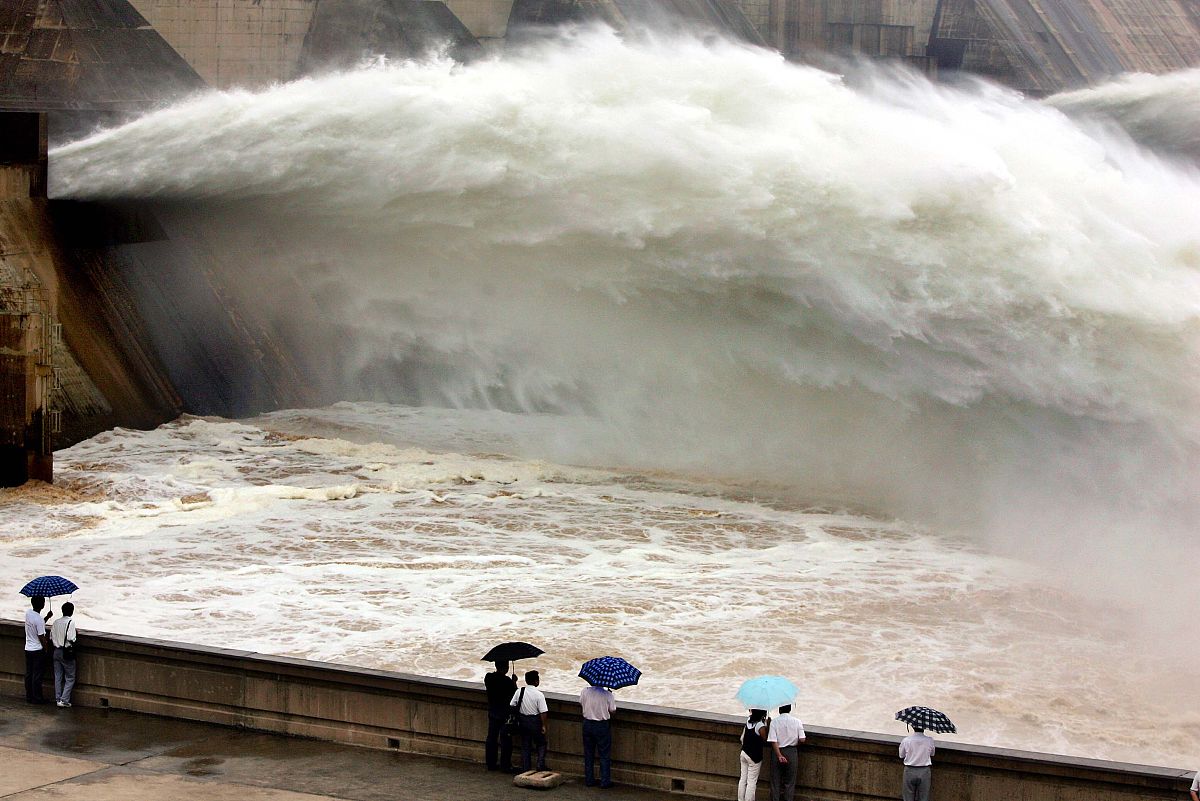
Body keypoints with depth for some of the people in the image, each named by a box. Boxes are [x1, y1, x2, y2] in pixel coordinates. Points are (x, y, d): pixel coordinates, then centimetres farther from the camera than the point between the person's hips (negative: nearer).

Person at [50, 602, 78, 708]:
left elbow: (51, 638, 8)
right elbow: (71, 639, -21)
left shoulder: (56, 622, 5)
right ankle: (64, 700, -5)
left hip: (56, 651, 6)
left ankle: (58, 699, 14)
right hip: (66, 652, -6)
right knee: (70, 678, 3)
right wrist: (76, 633, -3)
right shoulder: (71, 622, -14)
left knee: (58, 677, 12)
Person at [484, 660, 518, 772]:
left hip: (492, 712, 6)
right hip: (504, 713, -6)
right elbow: (514, 693, -11)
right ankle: (505, 766, 5)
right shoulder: (507, 681, -20)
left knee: (491, 738, 13)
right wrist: (514, 682, 2)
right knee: (505, 740, 2)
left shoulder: (488, 678, -2)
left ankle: (491, 764, 18)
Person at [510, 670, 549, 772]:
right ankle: (541, 765, 4)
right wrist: (544, 725, -7)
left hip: (523, 720, 4)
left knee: (525, 745, 14)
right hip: (535, 721, -4)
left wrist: (517, 718, 17)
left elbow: (512, 705, 2)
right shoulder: (539, 694, -18)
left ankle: (525, 767, 16)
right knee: (541, 744, 12)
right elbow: (543, 712, -17)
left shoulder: (519, 692, -5)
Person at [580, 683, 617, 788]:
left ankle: (589, 780, 19)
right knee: (605, 755, 7)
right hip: (603, 726, -3)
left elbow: (580, 705, 6)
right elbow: (612, 711, -11)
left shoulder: (585, 691, -9)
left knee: (588, 754, 14)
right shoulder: (608, 695, -17)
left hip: (587, 724, 3)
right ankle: (605, 781, 9)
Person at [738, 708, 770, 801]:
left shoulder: (748, 720, -2)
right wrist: (768, 725, -13)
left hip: (744, 753, 7)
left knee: (743, 779, 15)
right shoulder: (761, 726, -22)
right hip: (754, 756, -7)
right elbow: (765, 740, -13)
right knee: (752, 782, 3)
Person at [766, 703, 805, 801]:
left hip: (778, 751, -1)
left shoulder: (774, 722, -9)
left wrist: (779, 756, -16)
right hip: (792, 753, 1)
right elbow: (802, 740, -9)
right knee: (790, 782, 11)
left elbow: (773, 741, -15)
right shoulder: (797, 722, -6)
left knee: (775, 782, 10)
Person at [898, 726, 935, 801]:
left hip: (909, 771, 0)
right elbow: (932, 755, 6)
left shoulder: (905, 740, -9)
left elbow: (901, 756, 4)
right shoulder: (929, 740, -9)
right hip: (924, 772, 0)